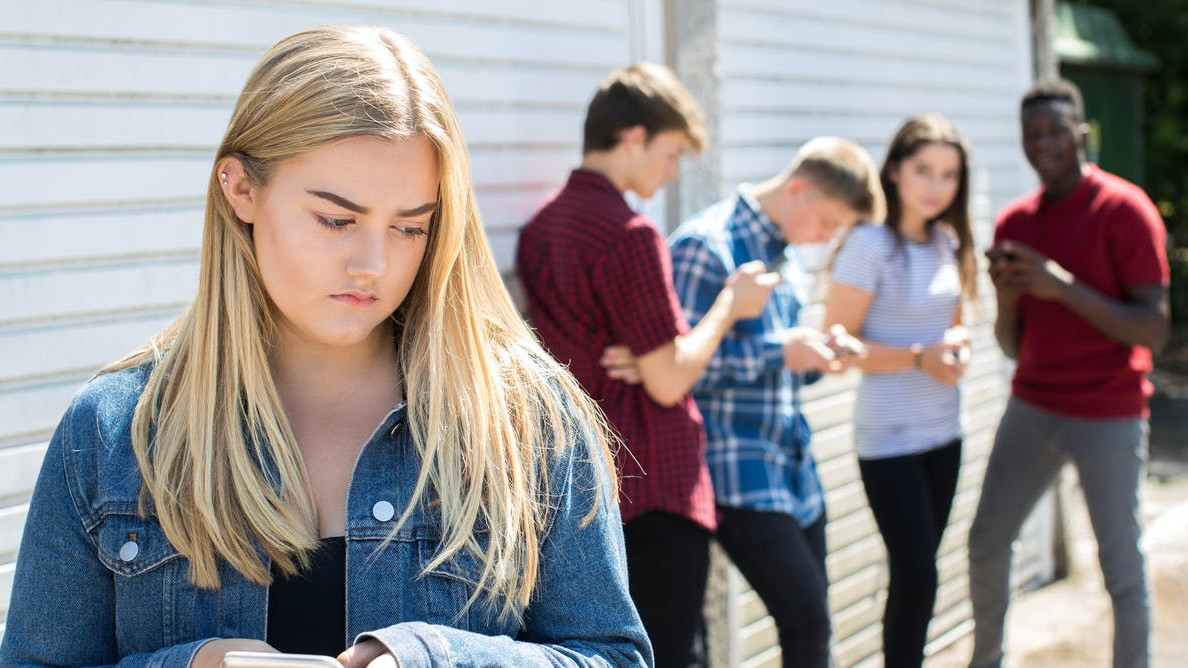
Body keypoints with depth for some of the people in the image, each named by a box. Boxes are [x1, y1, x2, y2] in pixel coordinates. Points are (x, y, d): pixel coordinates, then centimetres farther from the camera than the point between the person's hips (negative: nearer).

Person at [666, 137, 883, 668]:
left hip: (793, 467, 9)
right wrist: (779, 351, -18)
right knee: (808, 621, -14)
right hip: (740, 475, -9)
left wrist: (819, 352, 4)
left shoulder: (785, 254, 15)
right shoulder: (704, 246, -13)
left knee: (808, 625, 8)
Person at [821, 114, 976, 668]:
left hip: (943, 431, 7)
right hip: (889, 440, -7)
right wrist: (920, 358, -21)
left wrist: (958, 346, -3)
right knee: (917, 579, -8)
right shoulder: (871, 246, -14)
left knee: (916, 575, 12)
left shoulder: (947, 243, 7)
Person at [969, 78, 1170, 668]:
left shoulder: (1125, 210, -10)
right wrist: (1006, 297, -12)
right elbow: (1014, 347, 10)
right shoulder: (1014, 221, 7)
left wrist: (1063, 286, -24)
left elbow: (1154, 330, -16)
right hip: (1031, 409, 6)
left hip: (1107, 419, -6)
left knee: (1121, 571, -2)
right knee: (986, 543, 11)